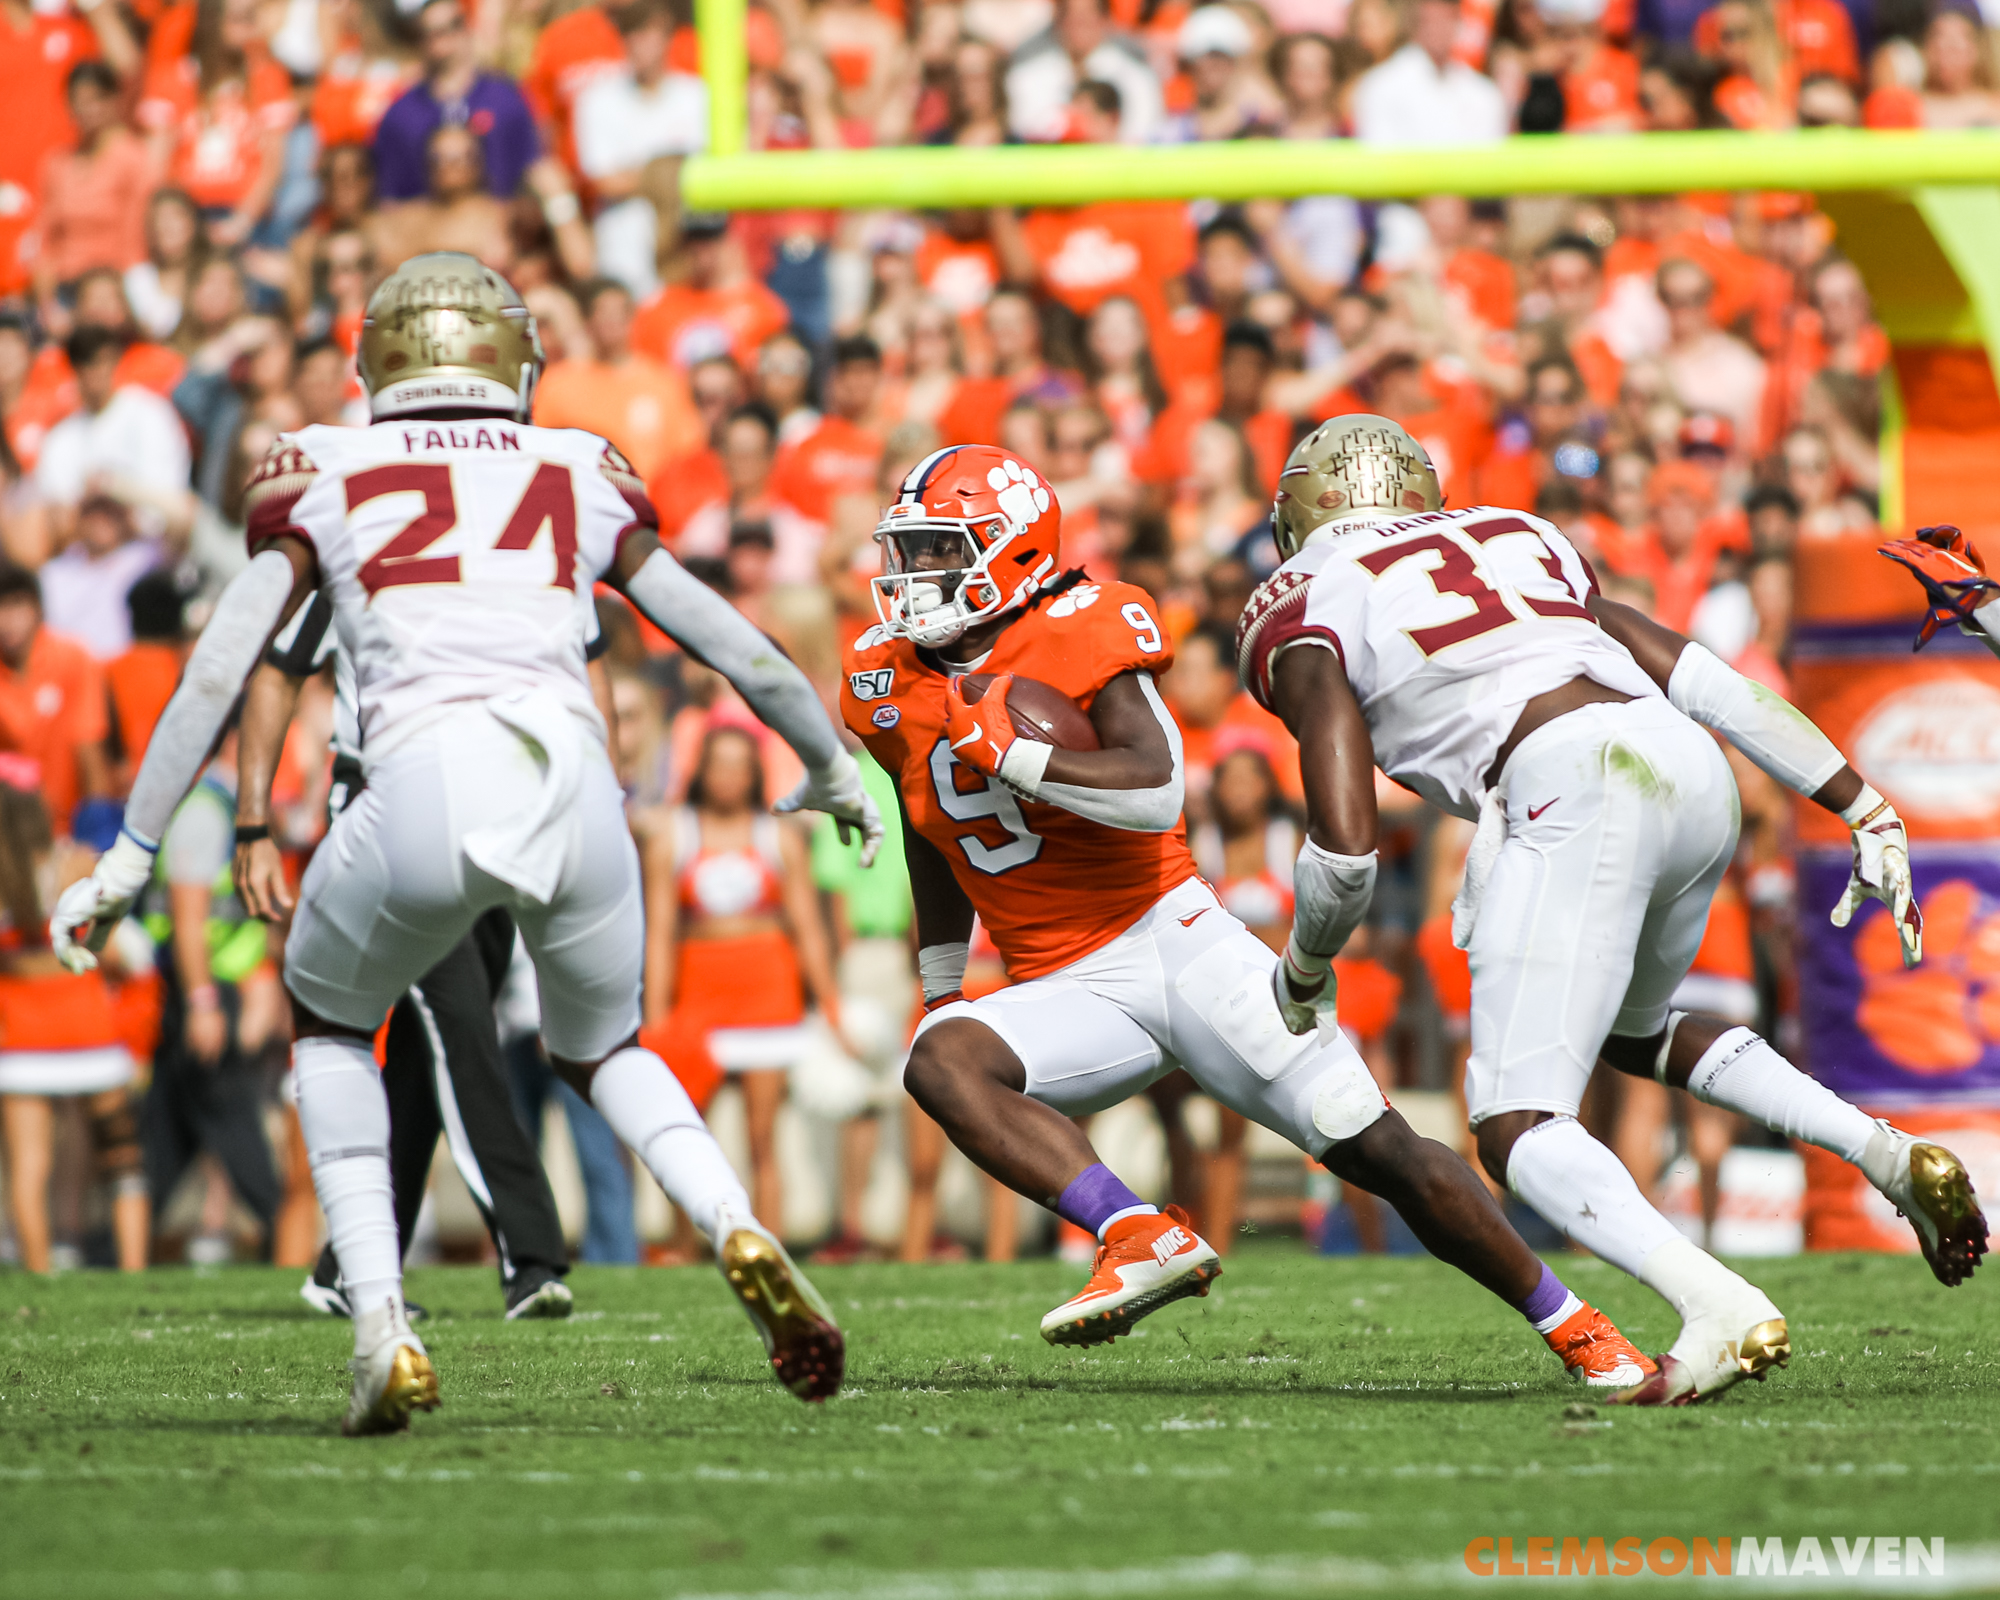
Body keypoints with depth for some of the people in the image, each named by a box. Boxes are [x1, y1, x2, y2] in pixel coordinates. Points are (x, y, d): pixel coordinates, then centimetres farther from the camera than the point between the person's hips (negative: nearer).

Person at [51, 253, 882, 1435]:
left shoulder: (321, 477, 19)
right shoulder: (584, 476, 24)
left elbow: (219, 672, 14)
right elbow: (740, 649, 28)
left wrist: (129, 857, 19)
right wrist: (833, 772, 45)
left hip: (430, 791, -2)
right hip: (574, 784, 2)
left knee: (330, 1020, 27)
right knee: (602, 1046, 29)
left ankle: (384, 1329, 9)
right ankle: (742, 1234, 0)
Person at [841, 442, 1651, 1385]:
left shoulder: (1075, 636, -13)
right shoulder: (890, 685, 5)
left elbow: (1155, 793, -27)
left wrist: (1004, 752, -30)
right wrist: (939, 983, 29)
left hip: (1173, 942, -5)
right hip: (1067, 992, 5)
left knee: (1380, 1153, -6)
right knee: (941, 1062, -28)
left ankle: (1571, 1326, 10)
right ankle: (1141, 1239, -35)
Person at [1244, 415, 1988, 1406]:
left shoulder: (1304, 617, 12)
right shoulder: (1519, 544, 30)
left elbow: (1347, 846, 0)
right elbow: (1714, 689, 21)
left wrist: (1303, 969, 20)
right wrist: (1866, 813, 23)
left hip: (1579, 796, -7)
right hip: (1698, 778, 7)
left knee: (1517, 1132, -2)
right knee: (1631, 1030, 33)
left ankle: (1723, 1309, -26)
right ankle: (1888, 1156, 16)